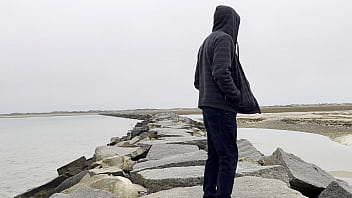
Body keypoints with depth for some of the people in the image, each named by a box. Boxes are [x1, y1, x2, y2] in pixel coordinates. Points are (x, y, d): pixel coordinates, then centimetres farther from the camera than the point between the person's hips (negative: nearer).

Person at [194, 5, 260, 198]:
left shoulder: (206, 42, 21)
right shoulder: (224, 39, -8)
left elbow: (197, 81, 21)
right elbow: (221, 73, -21)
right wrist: (239, 98, -13)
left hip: (208, 106, 9)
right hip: (221, 108, -9)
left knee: (214, 155, 14)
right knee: (228, 156, -5)